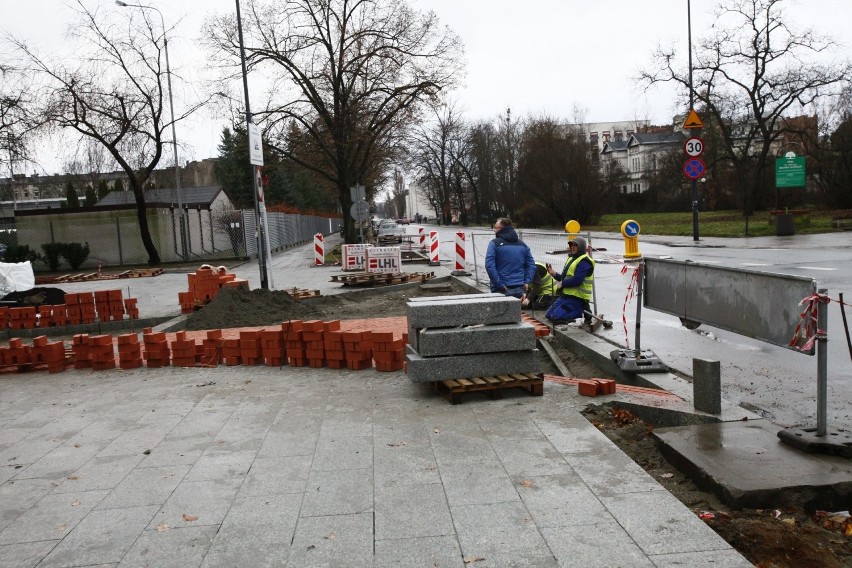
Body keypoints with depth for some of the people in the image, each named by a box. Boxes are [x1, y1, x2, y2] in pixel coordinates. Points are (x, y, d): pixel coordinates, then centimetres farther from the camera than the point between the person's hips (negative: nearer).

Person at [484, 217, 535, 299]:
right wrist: (526, 282, 5)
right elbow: (531, 265, 9)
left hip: (502, 290, -5)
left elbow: (489, 265, -17)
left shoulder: (495, 243, -6)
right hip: (519, 289, 5)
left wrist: (499, 284, -14)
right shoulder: (522, 244, 11)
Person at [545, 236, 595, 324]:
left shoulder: (584, 262, -14)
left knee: (556, 317, -20)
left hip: (576, 298, -10)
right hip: (565, 295, 10)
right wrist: (555, 274, 4)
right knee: (548, 314, 8)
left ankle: (582, 311, -4)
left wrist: (562, 284, -13)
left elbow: (577, 280, -24)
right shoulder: (571, 259, 18)